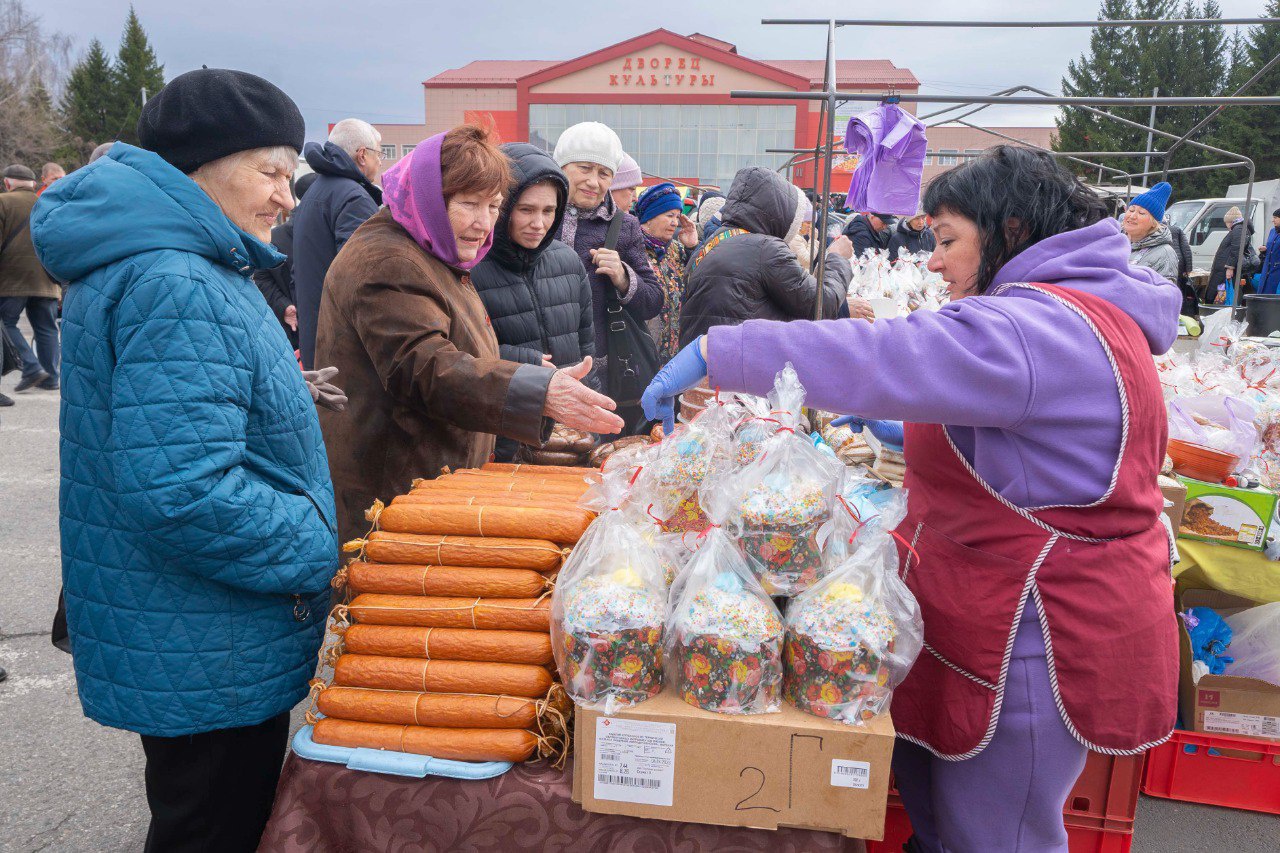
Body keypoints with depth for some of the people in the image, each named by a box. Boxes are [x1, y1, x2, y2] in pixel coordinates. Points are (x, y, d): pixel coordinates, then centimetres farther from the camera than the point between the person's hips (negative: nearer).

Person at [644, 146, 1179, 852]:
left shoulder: (1034, 329, -23)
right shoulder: (1084, 315, 13)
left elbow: (872, 358, -33)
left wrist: (712, 353, -27)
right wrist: (911, 432, 15)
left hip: (1039, 642, -10)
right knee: (930, 796, 21)